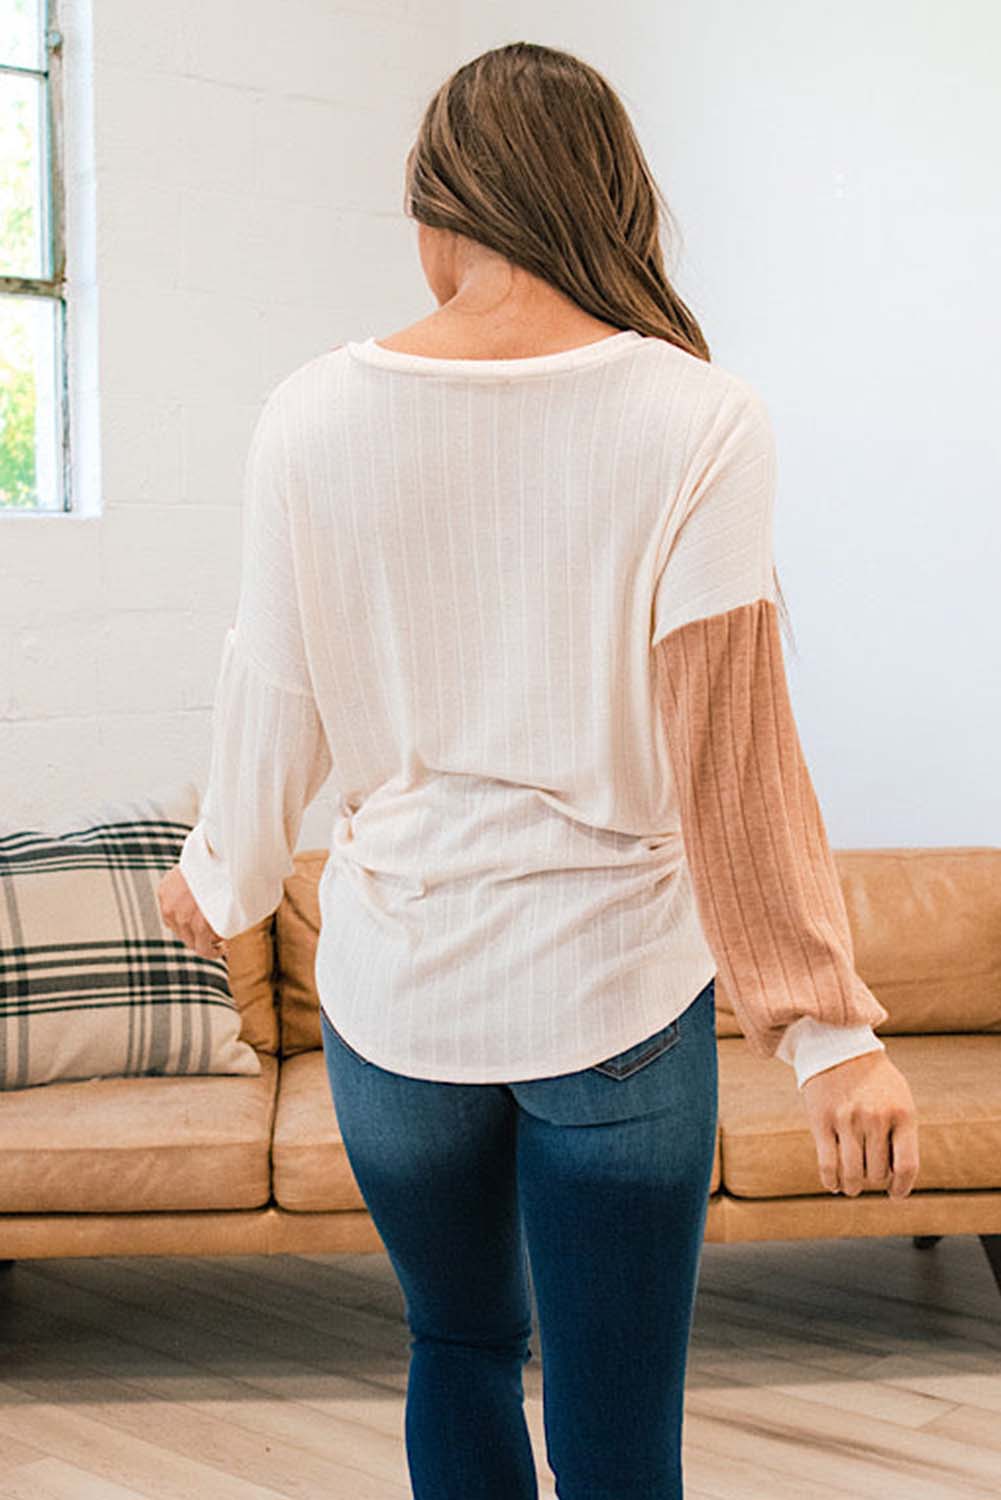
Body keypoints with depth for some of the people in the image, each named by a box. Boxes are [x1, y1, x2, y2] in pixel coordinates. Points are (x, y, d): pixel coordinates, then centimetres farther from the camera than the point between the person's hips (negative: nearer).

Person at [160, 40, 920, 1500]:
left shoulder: (316, 413, -6)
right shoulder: (699, 418, -11)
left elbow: (275, 705, 1)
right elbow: (729, 749, -15)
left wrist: (223, 878, 20)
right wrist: (828, 1026, -9)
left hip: (397, 983, 2)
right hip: (617, 991, -2)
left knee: (460, 1345, 24)